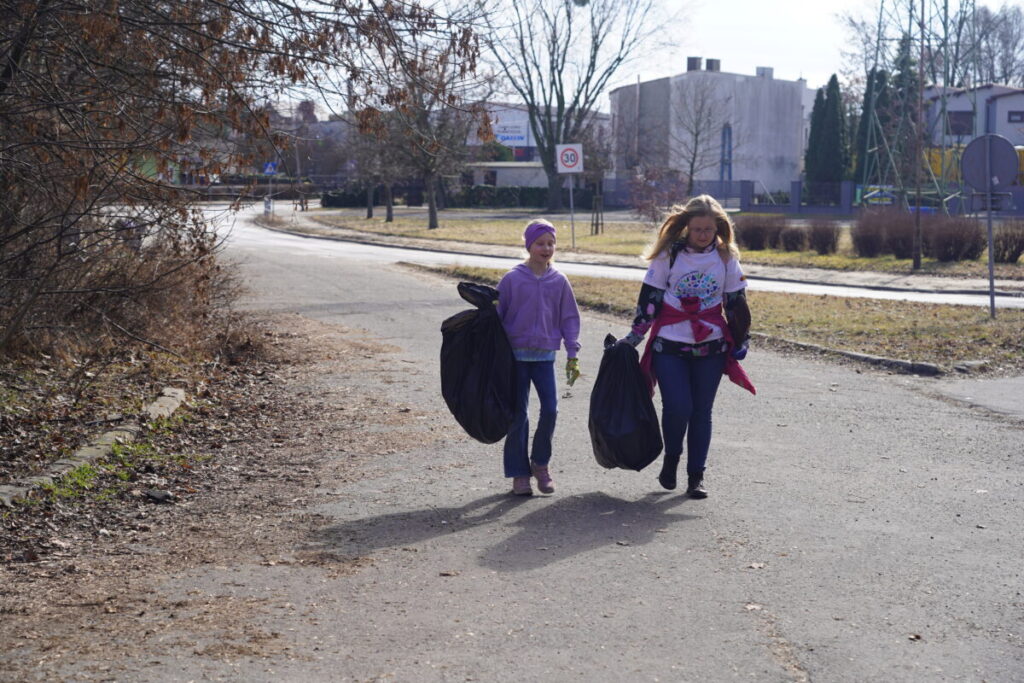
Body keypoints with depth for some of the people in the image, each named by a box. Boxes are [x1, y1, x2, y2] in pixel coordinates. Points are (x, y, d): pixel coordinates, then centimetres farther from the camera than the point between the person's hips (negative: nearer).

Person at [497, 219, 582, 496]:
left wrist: (572, 356, 5)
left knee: (550, 408, -10)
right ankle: (519, 473, 13)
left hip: (545, 356, 2)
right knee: (518, 415, 2)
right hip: (515, 356, -1)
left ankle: (540, 463, 12)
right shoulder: (512, 279, -3)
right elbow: (497, 315, 2)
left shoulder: (559, 281, 4)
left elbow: (569, 318, 9)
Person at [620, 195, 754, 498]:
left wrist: (741, 340, 10)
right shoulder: (669, 254, -4)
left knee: (701, 411, 5)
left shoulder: (726, 256, 2)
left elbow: (736, 302, 10)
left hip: (711, 347, 2)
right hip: (669, 346, -2)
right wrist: (634, 336, 0)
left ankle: (696, 475, 15)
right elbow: (650, 298, 1)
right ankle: (671, 456, 16)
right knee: (677, 407, -12)